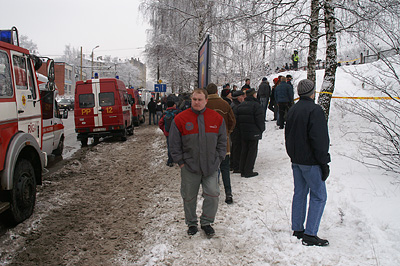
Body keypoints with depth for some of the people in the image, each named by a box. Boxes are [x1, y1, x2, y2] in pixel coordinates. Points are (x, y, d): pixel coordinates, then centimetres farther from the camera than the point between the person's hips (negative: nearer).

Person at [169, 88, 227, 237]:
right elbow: (174, 144, -1)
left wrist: (218, 159, 2)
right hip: (189, 167, -1)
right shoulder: (180, 119, -5)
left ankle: (206, 222, 21)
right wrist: (180, 161, -4)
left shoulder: (217, 118, 0)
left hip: (211, 167, 1)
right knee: (189, 196, 9)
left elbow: (222, 142, 8)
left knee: (212, 194, 0)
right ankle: (191, 223, 30)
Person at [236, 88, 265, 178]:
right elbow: (260, 120, -14)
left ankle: (242, 170, 17)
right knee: (252, 151, 2)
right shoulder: (256, 105, -15)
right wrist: (261, 130, 1)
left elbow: (238, 119, 12)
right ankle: (248, 171, 3)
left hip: (243, 133, 7)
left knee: (244, 150, 14)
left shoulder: (240, 105, 8)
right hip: (254, 133, -7)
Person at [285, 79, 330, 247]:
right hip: (310, 161, -8)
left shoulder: (293, 110, 10)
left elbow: (288, 135, 16)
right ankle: (310, 235, 1)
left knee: (299, 193, 15)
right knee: (318, 196, 0)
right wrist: (324, 163, -14)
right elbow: (319, 139, -19)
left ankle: (297, 229, 22)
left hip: (296, 160, 8)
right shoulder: (314, 110, -16)